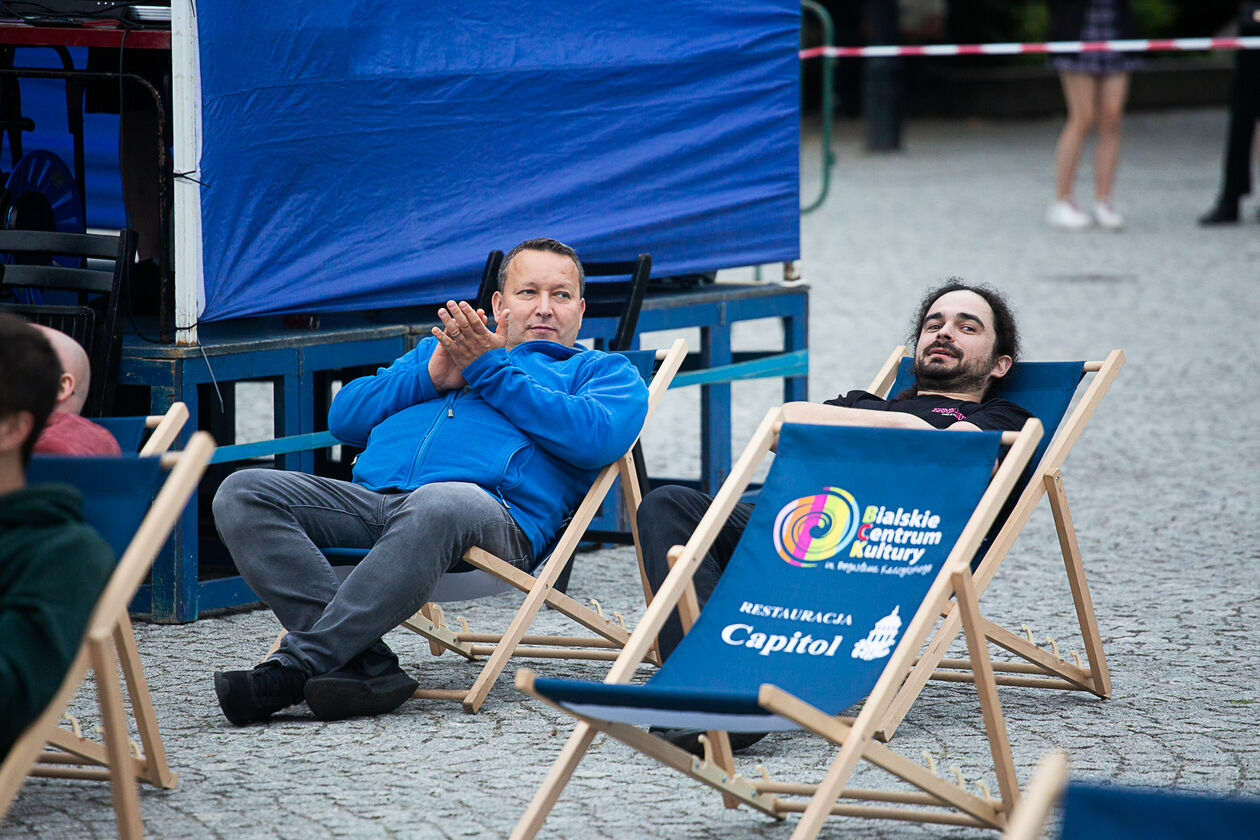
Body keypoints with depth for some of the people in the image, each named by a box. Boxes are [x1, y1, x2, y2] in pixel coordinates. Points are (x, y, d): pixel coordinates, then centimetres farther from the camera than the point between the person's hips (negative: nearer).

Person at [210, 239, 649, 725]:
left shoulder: (602, 371, 26)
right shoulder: (442, 347, 38)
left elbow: (596, 437, 0)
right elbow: (344, 418, 25)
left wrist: (491, 371, 2)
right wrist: (433, 376, 9)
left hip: (492, 508, -5)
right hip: (371, 497, 5)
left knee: (437, 506, -43)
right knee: (242, 494, -21)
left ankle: (293, 667, -41)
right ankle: (363, 666, -32)